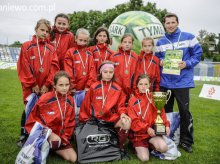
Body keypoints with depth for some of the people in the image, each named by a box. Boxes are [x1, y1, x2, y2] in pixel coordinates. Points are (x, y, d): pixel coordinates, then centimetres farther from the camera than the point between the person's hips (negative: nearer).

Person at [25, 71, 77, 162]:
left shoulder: (70, 100, -3)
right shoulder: (45, 99, -15)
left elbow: (70, 122, 6)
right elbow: (33, 119, -6)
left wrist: (64, 138, -5)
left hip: (60, 137, 4)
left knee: (73, 158, -8)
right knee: (56, 140, -36)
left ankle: (51, 147, 11)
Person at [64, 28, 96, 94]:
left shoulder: (89, 54, 9)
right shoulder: (70, 52, -2)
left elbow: (92, 70, 4)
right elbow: (68, 71, -6)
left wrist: (88, 86, -4)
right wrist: (72, 87, -8)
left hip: (86, 89, 3)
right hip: (74, 89, -3)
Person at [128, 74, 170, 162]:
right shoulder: (133, 100, -5)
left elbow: (161, 113, 4)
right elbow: (133, 121, -10)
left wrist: (166, 125, -13)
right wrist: (146, 128, -21)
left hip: (152, 131, 2)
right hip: (139, 133, -2)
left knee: (163, 148, -24)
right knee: (144, 158, -12)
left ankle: (151, 142, 9)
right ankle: (137, 146, 20)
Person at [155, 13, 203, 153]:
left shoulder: (188, 37, 0)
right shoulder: (160, 42, 9)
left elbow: (198, 53, 0)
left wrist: (187, 63, -15)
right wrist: (160, 61, -5)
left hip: (182, 81, -3)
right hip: (165, 82, 3)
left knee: (184, 112, 2)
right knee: (166, 111, 13)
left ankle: (186, 141, 19)